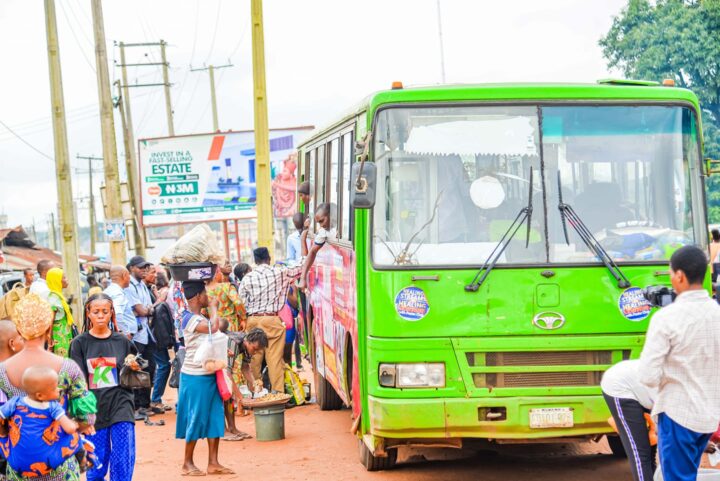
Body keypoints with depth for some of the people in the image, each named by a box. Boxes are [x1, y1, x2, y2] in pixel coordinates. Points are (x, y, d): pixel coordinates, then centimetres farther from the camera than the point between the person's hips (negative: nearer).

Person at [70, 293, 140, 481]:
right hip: (94, 410, -1)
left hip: (120, 407, 1)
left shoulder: (122, 341, 6)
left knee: (123, 465, -4)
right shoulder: (79, 343, 1)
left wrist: (134, 367, -6)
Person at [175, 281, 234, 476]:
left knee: (215, 418, 7)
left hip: (209, 374, 8)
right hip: (195, 376, -8)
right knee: (196, 419, -1)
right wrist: (213, 307, -10)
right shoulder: (189, 318, -15)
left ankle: (213, 463, 11)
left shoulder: (202, 318, 13)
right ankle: (188, 464, 11)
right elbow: (213, 328, -25)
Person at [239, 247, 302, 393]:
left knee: (254, 359, 8)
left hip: (253, 321, 2)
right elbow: (302, 266, 6)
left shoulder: (247, 279, 1)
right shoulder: (280, 273, -3)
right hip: (273, 321, -2)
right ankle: (278, 391, -1)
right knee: (275, 359, 0)